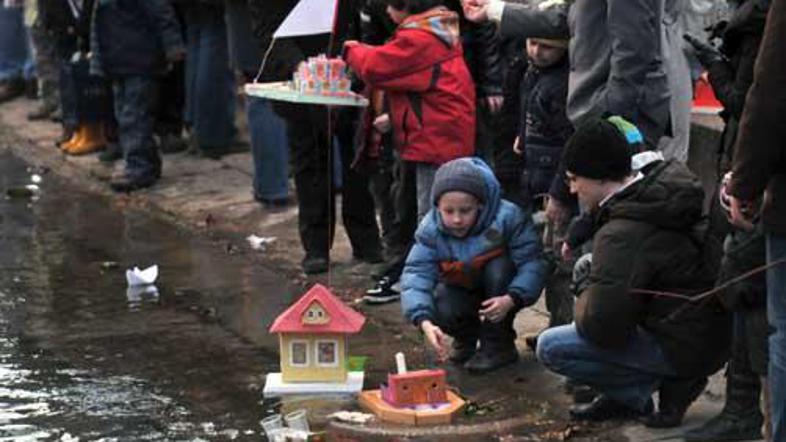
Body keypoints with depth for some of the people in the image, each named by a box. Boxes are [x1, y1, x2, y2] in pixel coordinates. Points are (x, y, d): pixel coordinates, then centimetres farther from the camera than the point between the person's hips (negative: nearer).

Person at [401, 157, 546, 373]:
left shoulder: (507, 217, -29)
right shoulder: (430, 229, -22)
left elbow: (531, 264, -29)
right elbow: (416, 273, -31)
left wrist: (511, 299, -47)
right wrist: (424, 321, -47)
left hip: (501, 294, -1)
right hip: (462, 291, 1)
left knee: (498, 265, -33)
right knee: (442, 310, -31)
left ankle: (498, 345, -16)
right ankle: (466, 336, 9)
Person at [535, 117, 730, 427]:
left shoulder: (623, 237, -24)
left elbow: (602, 328, -23)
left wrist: (585, 296, -1)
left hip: (684, 349, -10)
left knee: (551, 347, -9)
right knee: (586, 268, 21)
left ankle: (671, 385, -2)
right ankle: (624, 397, 16)